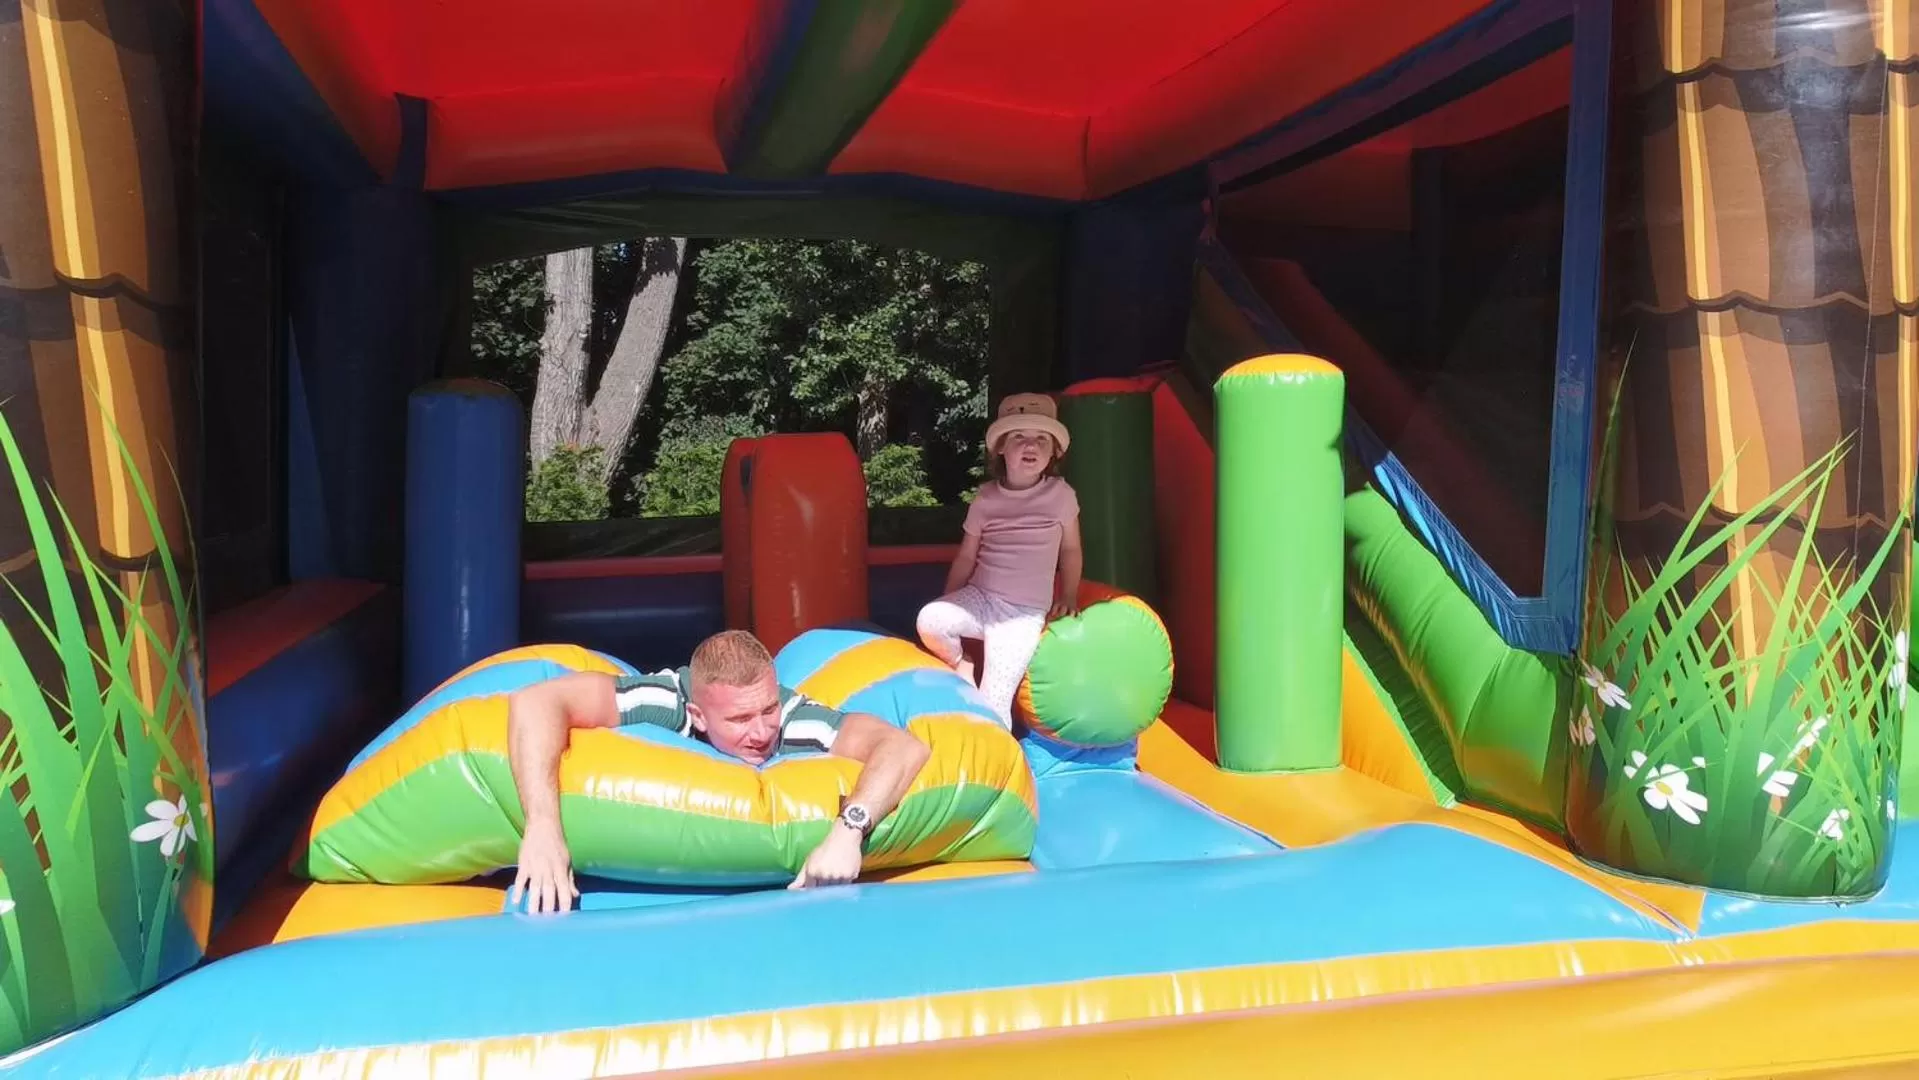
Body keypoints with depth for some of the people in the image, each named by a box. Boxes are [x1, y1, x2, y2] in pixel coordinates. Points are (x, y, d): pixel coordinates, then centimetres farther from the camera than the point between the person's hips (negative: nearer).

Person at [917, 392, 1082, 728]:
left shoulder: (1061, 494, -3)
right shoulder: (986, 496, 2)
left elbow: (1070, 550, 10)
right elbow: (966, 556, 10)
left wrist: (1068, 599, 5)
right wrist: (950, 608, 10)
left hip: (1024, 613, -3)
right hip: (978, 598, 3)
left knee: (992, 703, -15)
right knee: (929, 619, -27)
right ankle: (961, 666, 4)